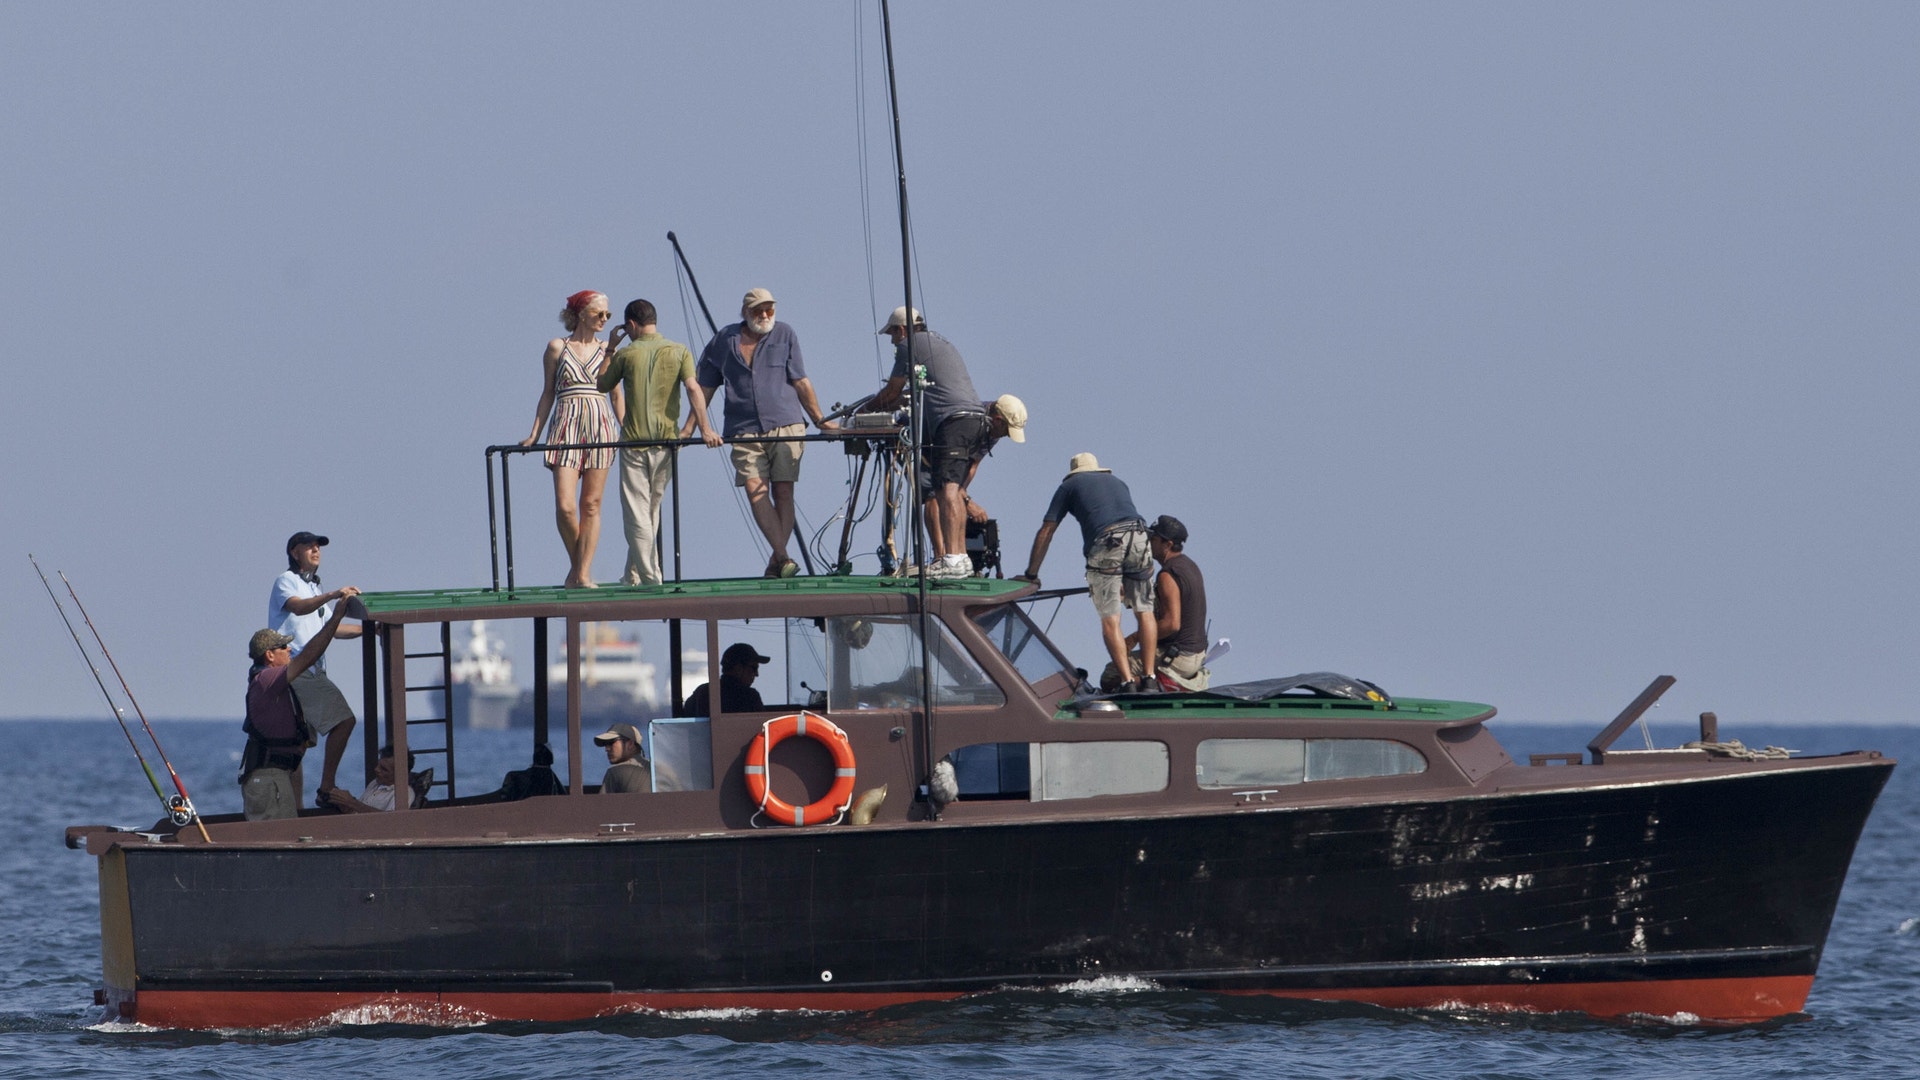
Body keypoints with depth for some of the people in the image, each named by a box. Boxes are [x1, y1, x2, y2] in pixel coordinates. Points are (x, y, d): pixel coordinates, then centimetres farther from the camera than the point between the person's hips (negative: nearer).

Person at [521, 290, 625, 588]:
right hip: (566, 427, -2)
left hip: (600, 428, 2)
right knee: (565, 506, -11)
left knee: (591, 504, -1)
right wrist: (534, 434, 7)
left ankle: (583, 573, 2)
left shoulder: (607, 350, 12)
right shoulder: (557, 348, 7)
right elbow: (548, 393, 10)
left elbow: (616, 395, 14)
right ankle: (577, 564, 10)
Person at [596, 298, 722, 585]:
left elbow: (601, 385, 12)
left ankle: (649, 577, -10)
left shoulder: (626, 353, -2)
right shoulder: (679, 351, 2)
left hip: (634, 441, -3)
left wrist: (610, 348, 19)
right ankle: (633, 575, 22)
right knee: (652, 511, 16)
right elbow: (694, 388, -11)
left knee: (636, 514, -1)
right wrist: (703, 427, -14)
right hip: (667, 440, 3)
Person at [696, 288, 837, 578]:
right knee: (755, 490, -15)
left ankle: (777, 561, 4)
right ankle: (783, 557, -18)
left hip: (786, 424, 0)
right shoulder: (723, 342, 10)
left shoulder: (785, 335, 8)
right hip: (744, 431, 0)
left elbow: (801, 383, 10)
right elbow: (704, 389, 15)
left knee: (783, 492, -3)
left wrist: (820, 420, 7)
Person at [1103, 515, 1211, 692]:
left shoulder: (1168, 576, -21)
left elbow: (1172, 623, -28)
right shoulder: (1190, 566, 10)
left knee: (1111, 675, -7)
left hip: (1177, 657, -10)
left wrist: (1136, 637, -17)